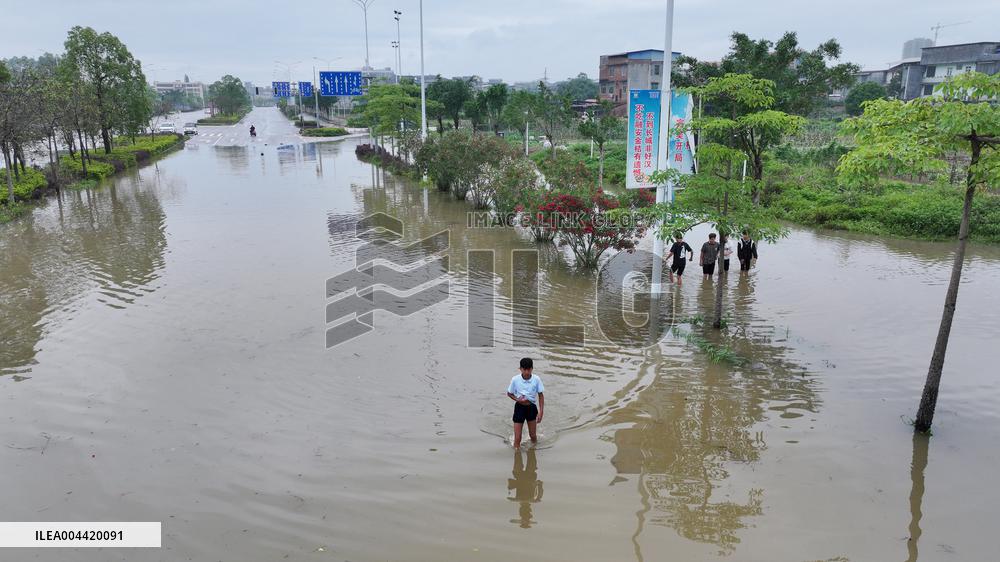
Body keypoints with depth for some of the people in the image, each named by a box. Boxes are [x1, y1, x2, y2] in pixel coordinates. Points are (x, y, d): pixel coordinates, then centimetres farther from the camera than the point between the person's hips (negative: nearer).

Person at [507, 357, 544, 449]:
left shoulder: (536, 379, -15)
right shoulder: (515, 379, -17)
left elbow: (541, 396, -6)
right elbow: (509, 393, -1)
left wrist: (541, 412, -10)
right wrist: (517, 399, -19)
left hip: (531, 408, 1)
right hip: (519, 408, -1)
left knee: (533, 435, 16)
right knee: (517, 438, 0)